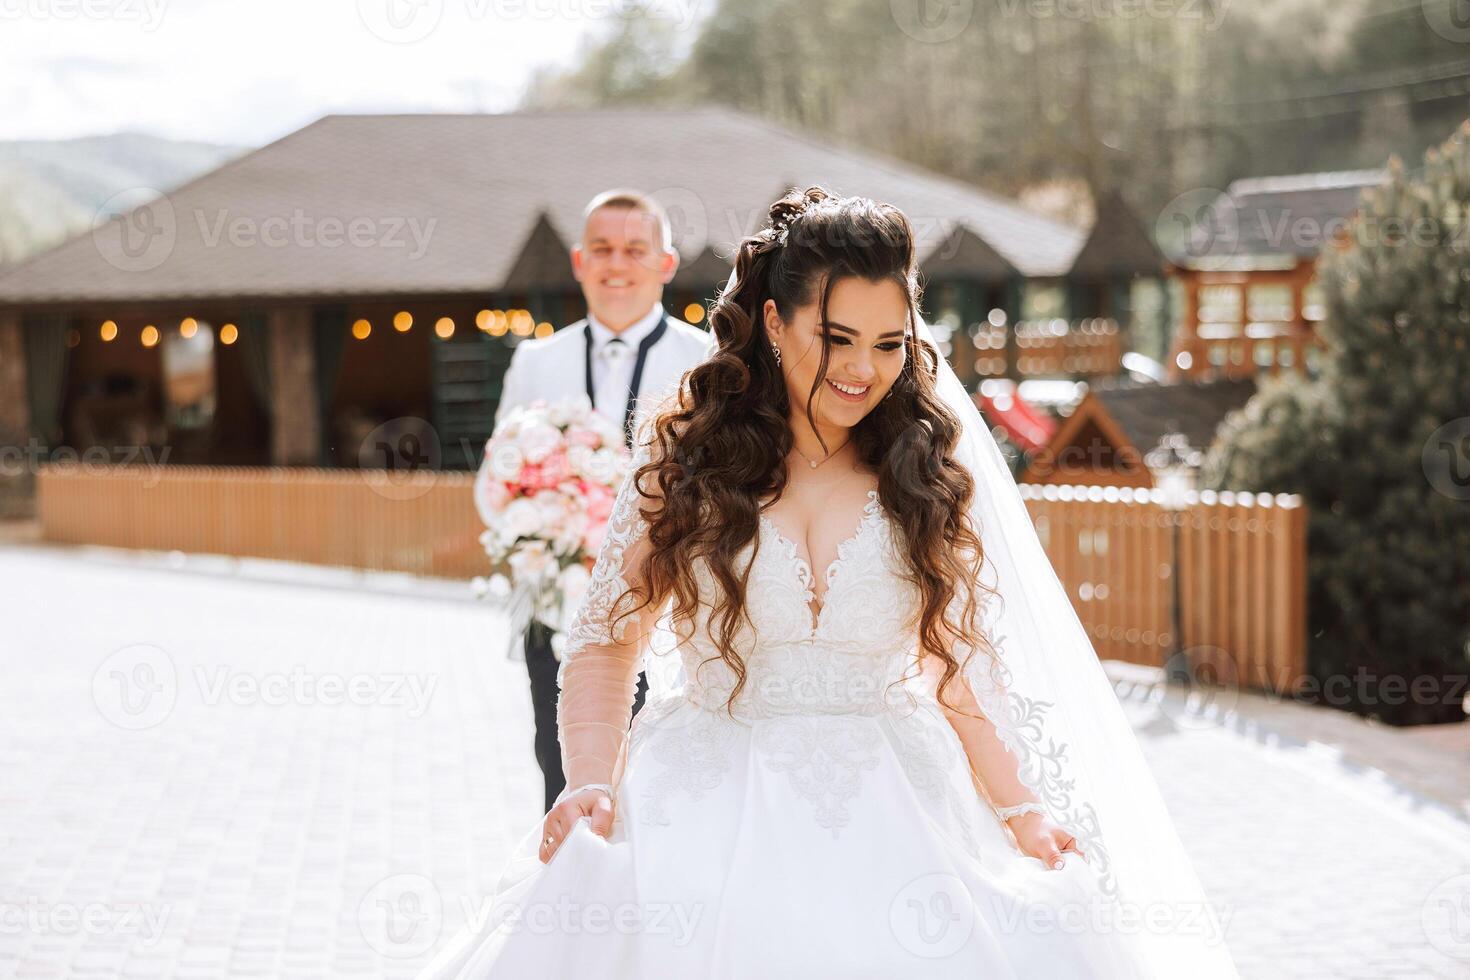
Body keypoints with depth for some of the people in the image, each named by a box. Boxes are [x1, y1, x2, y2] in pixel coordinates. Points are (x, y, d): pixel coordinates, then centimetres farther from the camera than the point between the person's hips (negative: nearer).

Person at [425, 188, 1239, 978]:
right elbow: (607, 641, 6)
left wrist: (1021, 811, 1)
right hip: (709, 803, -1)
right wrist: (591, 783, -9)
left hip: (884, 807, 2)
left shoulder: (923, 476, 9)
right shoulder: (687, 459, 5)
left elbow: (959, 661, 12)